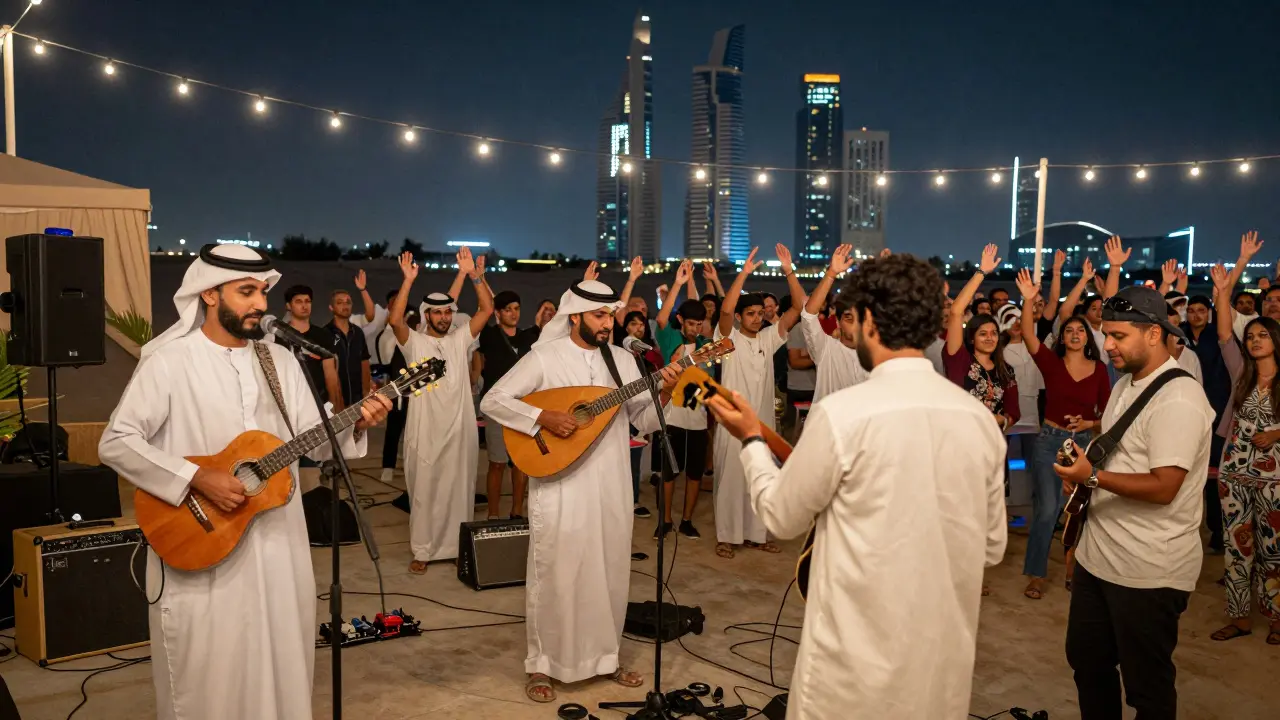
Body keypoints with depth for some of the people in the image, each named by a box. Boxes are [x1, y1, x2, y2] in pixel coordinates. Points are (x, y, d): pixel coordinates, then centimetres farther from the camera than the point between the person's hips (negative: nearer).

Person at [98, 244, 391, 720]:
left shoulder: (280, 360, 7)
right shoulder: (168, 360, -9)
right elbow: (115, 443, -13)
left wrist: (355, 426, -13)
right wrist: (196, 478, -20)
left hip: (277, 543, 5)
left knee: (279, 668, 14)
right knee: (208, 681, 6)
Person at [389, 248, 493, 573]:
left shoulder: (460, 339, 8)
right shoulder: (415, 342, 0)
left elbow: (487, 309, 0)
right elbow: (394, 319, -18)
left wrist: (475, 276, -11)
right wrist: (408, 281, -24)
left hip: (460, 430, 3)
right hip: (426, 431, -3)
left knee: (459, 490, 10)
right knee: (424, 491, 5)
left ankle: (457, 546, 22)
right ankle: (422, 550, 14)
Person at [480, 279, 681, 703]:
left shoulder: (622, 360, 7)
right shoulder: (544, 357, -6)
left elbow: (643, 422, 6)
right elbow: (492, 401, -10)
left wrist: (664, 393, -12)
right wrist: (542, 417, -21)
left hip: (611, 487, 5)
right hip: (560, 487, -4)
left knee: (611, 573, 13)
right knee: (555, 576, 3)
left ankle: (606, 657, 29)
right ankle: (542, 665, 18)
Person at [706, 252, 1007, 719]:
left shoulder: (843, 413, -18)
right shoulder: (981, 418, -2)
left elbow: (782, 516, -4)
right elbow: (992, 547, 7)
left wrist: (751, 440, 10)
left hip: (861, 655, -4)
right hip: (947, 651, 5)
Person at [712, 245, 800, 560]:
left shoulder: (769, 338, 6)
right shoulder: (729, 338, -5)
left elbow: (797, 309, -4)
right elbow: (725, 310, -24)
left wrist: (789, 271, -14)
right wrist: (744, 273, -30)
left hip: (763, 422, 4)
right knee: (731, 480, 2)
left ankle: (756, 534, 22)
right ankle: (726, 536, 12)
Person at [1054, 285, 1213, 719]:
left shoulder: (1178, 399, -21)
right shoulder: (1126, 384, 10)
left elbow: (1163, 488, -26)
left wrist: (1092, 476, -22)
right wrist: (1083, 470, 3)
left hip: (1148, 572, -9)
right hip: (1098, 555, 9)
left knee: (1147, 684, 7)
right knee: (1086, 662, 20)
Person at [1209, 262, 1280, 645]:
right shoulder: (1242, 374, 5)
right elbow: (1224, 335, -4)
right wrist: (1223, 291, -7)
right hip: (1234, 471, 3)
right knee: (1237, 545, 7)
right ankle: (1240, 616, 15)